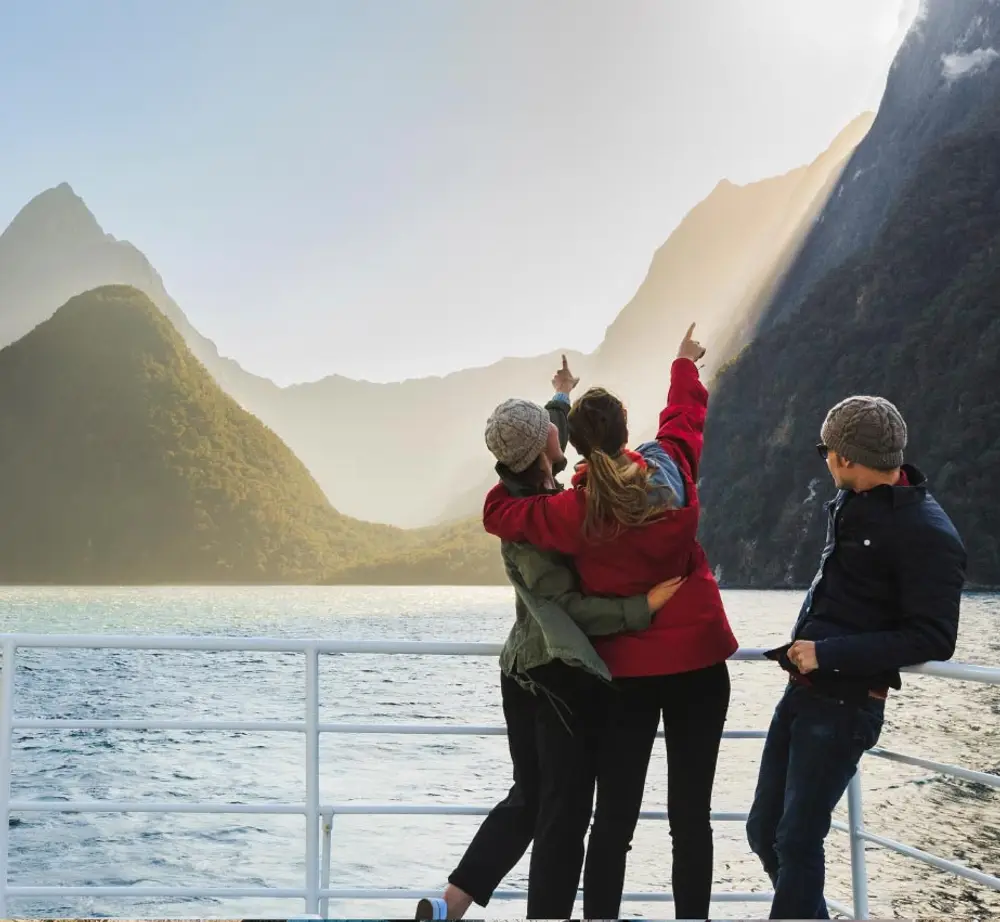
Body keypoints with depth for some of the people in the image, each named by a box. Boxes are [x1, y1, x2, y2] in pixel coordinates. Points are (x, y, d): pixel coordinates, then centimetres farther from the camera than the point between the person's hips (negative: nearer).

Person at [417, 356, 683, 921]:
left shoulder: (522, 498, 6)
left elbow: (549, 438, 29)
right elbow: (571, 605, -22)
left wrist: (561, 399, 46)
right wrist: (642, 607, -25)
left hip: (526, 669, 10)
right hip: (565, 674, -10)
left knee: (529, 798, 15)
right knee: (564, 810, -1)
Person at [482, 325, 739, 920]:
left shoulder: (573, 513, -12)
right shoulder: (672, 468, -6)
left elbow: (499, 513, 2)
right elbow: (685, 414, 15)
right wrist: (685, 365, 34)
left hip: (626, 670, -1)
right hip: (698, 661, 1)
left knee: (614, 817, 5)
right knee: (692, 815, 5)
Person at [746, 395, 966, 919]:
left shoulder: (926, 533, -17)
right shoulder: (851, 505, 9)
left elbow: (934, 639, -21)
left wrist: (829, 654, -21)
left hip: (845, 706, -8)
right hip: (801, 691, 8)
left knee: (796, 841, -5)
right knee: (763, 831, 12)